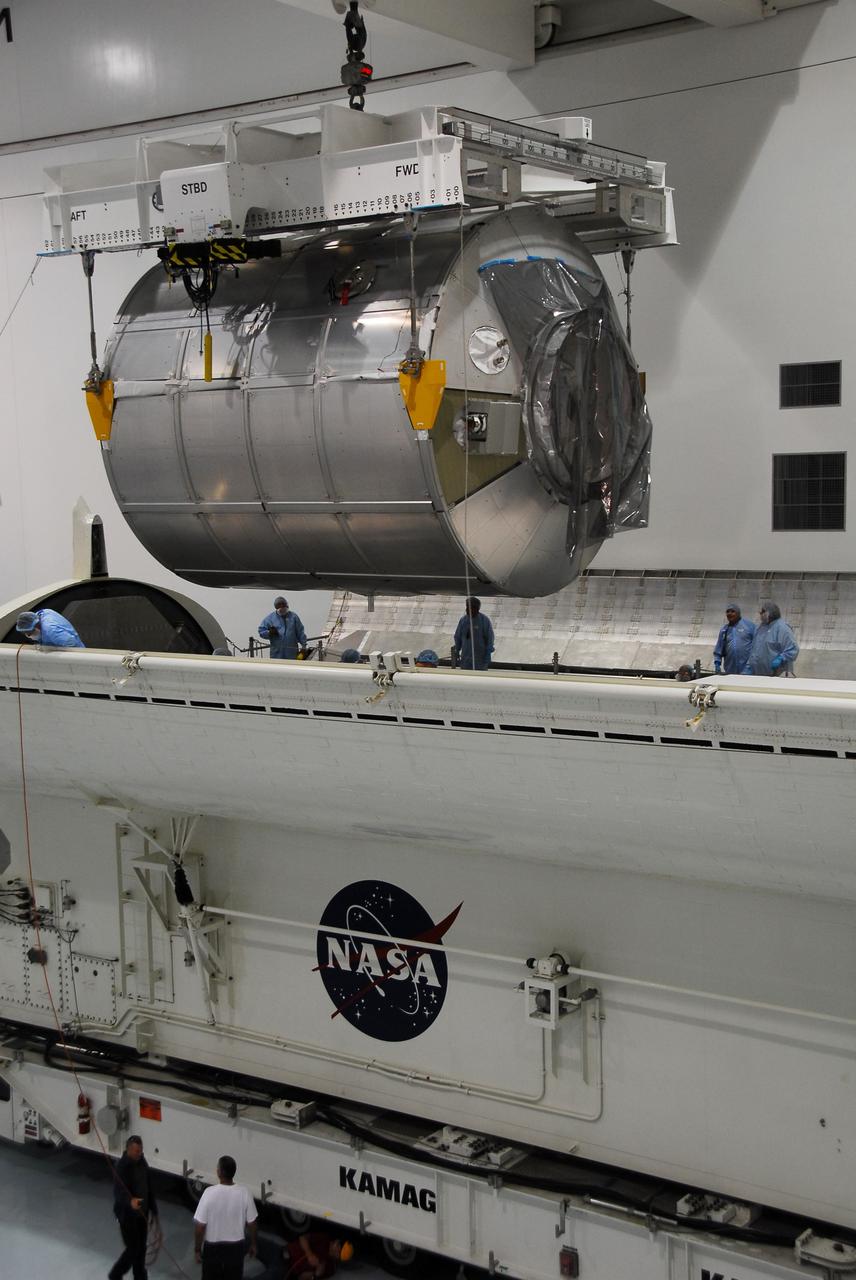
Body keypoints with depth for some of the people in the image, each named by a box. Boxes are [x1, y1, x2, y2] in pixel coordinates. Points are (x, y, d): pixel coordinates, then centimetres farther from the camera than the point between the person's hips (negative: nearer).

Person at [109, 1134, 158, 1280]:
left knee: (141, 1247, 17)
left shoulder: (141, 1161, -1)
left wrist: (152, 1207, 16)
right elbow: (119, 1191, -39)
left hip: (142, 1211, 7)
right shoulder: (122, 1167, -26)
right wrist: (130, 1201, -59)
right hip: (127, 1214, -7)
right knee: (132, 1249, 2)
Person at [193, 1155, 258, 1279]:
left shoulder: (210, 1193, -22)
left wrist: (197, 1249, -3)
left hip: (213, 1247, -1)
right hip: (236, 1247, 2)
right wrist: (253, 1244, 12)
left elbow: (200, 1226, -17)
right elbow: (251, 1223, -5)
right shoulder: (244, 1193, -15)